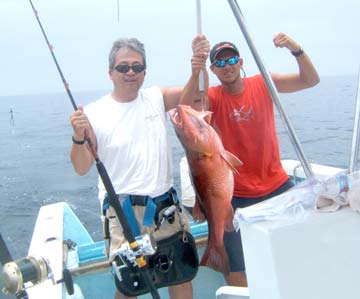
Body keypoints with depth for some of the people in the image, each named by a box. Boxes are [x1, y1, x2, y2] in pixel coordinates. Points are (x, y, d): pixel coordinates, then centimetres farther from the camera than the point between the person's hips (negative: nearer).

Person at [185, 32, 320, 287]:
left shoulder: (264, 84, 0)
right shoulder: (212, 97, -6)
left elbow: (311, 80, -5)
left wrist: (296, 50, -22)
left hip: (277, 186, 2)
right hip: (237, 195, -2)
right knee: (236, 273, 1)